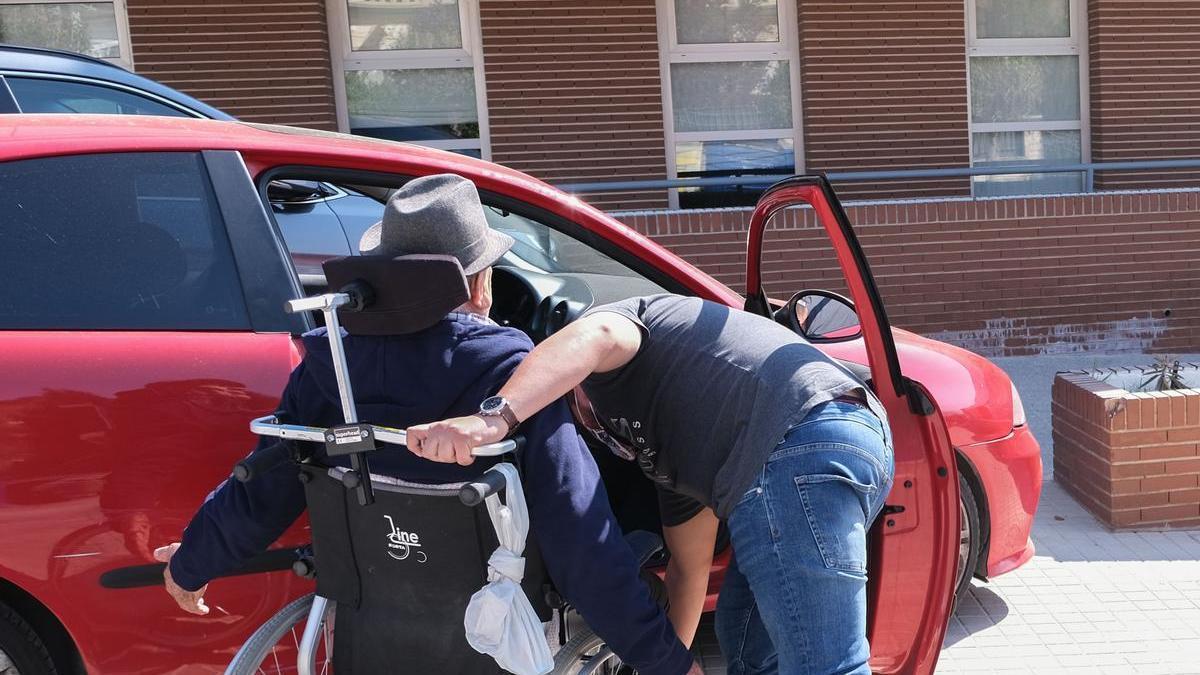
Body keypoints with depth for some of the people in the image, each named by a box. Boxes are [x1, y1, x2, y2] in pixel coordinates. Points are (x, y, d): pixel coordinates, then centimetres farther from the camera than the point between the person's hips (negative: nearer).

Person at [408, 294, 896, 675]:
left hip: (798, 454, -11)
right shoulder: (664, 446, 34)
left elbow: (597, 336, -16)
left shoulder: (606, 357, 12)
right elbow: (688, 567, 37)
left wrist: (493, 420, -29)